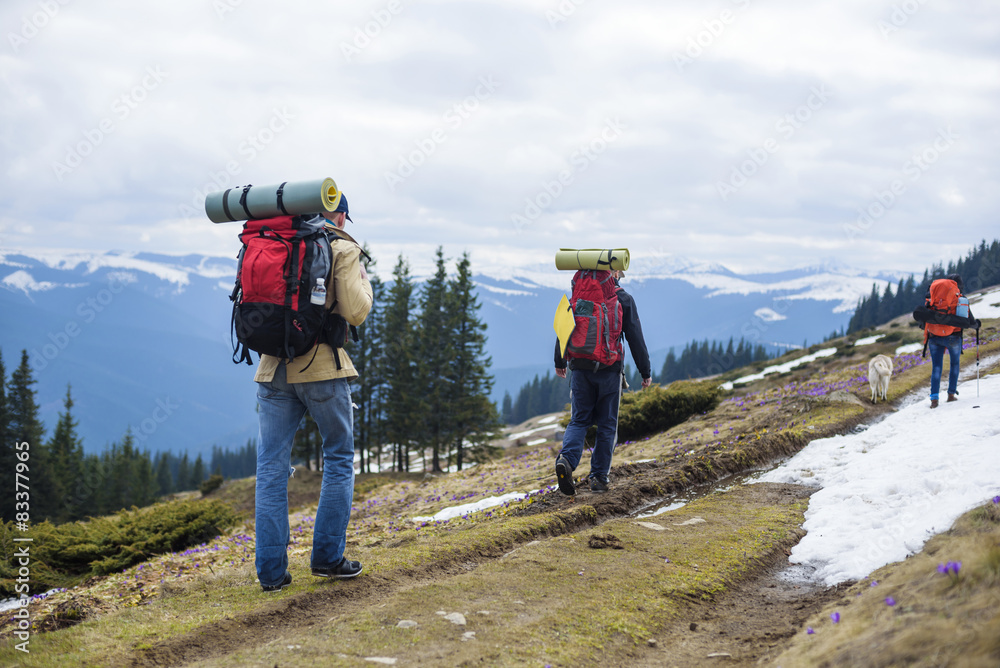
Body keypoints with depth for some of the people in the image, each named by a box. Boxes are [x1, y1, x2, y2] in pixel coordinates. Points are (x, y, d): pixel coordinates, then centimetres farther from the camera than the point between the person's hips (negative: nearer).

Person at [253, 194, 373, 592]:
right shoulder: (343, 250, -2)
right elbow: (354, 312, -11)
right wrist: (363, 280, 9)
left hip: (274, 368, 4)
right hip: (322, 367, -4)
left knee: (271, 469, 6)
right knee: (339, 458, 13)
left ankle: (271, 571, 4)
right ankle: (327, 556, 10)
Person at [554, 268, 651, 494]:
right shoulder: (623, 299, 0)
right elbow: (635, 338, -1)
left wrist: (559, 362, 22)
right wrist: (645, 372, 5)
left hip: (580, 368, 2)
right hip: (609, 370, -2)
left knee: (579, 420, 9)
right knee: (606, 424, 8)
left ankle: (566, 459, -16)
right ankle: (599, 477, 7)